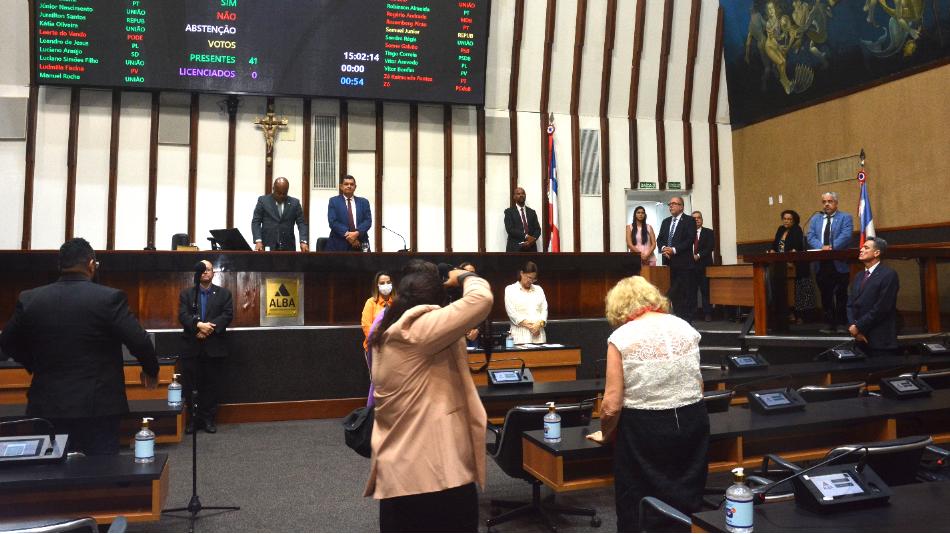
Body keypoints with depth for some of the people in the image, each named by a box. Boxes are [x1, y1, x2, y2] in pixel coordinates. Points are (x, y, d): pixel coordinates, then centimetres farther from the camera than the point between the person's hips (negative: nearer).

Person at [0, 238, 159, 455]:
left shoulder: (29, 299, 0)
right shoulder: (110, 298, -13)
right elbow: (139, 342, -13)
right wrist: (150, 371, 6)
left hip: (48, 406, 4)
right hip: (98, 406, -3)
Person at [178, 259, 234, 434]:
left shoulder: (224, 293, 8)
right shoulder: (186, 293, 9)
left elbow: (228, 315, -4)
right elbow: (183, 315, -4)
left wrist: (209, 328, -16)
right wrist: (199, 325, -21)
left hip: (215, 346, 0)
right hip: (192, 346, 1)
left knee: (212, 385, 4)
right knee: (190, 385, 3)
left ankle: (208, 419, 13)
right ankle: (193, 419, 13)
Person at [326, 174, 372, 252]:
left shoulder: (364, 202, 14)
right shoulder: (334, 201, 8)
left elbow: (368, 221, 3)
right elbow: (333, 221, -4)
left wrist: (357, 233, -15)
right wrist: (347, 234, -17)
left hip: (360, 244, 2)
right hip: (339, 244, -2)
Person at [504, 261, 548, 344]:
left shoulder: (539, 289, 18)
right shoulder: (510, 289, 5)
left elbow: (544, 309, 10)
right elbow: (512, 312, -5)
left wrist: (539, 324, -10)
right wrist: (529, 326, -13)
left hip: (538, 333, 3)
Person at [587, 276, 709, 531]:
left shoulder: (621, 337, -9)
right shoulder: (685, 327, 5)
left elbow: (612, 405, -13)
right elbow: (698, 384, 13)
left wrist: (605, 434, 5)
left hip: (644, 428, -4)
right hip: (693, 422, 5)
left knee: (637, 510, 12)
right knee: (686, 503, 18)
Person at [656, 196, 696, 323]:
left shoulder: (689, 221, 0)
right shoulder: (665, 221, 19)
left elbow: (689, 240, -11)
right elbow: (659, 239, 15)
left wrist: (674, 250, -17)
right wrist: (663, 248, -6)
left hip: (683, 263, -6)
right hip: (669, 262, 6)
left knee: (686, 293, -5)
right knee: (673, 292, 6)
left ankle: (686, 320, -2)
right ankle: (677, 317, 12)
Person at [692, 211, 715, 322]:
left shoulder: (708, 232, 9)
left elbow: (710, 247, -4)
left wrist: (698, 256, -14)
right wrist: (691, 256, -11)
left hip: (704, 265, -1)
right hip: (691, 265, 1)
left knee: (705, 291, -2)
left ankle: (707, 314, 1)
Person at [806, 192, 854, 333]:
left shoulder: (845, 218, 5)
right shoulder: (815, 219, 15)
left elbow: (846, 236, -11)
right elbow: (811, 237, 2)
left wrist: (831, 247, -22)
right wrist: (822, 247, -15)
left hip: (839, 264, -3)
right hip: (821, 264, 3)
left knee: (841, 295, 1)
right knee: (826, 296, 6)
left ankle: (841, 324, 9)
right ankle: (830, 324, 13)